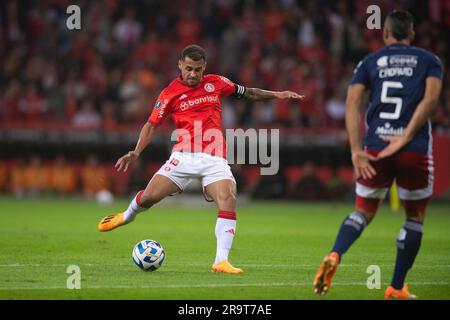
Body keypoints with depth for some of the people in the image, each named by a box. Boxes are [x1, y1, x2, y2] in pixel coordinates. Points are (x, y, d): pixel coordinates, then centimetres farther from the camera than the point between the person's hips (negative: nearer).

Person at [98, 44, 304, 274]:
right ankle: (128, 215, 30)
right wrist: (135, 153, -6)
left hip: (214, 159, 1)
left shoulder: (216, 83, 10)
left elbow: (247, 93, 25)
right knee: (149, 197, -8)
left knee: (228, 200, -22)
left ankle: (221, 261, -24)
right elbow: (151, 125, 6)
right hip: (184, 157, -1)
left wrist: (275, 95, 16)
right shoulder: (170, 93, 3)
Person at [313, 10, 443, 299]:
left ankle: (335, 256, -14)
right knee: (415, 217, 15)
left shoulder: (370, 62, 13)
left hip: (375, 150, 2)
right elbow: (431, 99, -8)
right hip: (415, 151, -2)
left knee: (364, 212, 15)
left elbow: (352, 103, 1)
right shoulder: (430, 61, 10)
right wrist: (405, 138, -11)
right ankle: (396, 288, 14)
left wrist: (356, 150, -3)